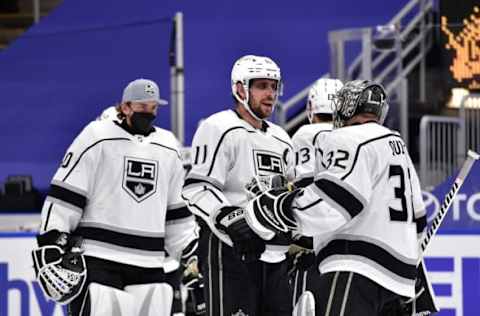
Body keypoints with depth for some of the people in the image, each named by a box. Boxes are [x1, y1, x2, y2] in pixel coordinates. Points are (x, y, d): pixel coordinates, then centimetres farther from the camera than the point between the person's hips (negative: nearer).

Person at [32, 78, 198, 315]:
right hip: (97, 259, -6)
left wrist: (193, 255, 18)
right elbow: (64, 196, -5)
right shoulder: (97, 138, -3)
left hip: (150, 267, 6)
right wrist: (50, 247, -10)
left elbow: (176, 209, 23)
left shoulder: (168, 148, 15)